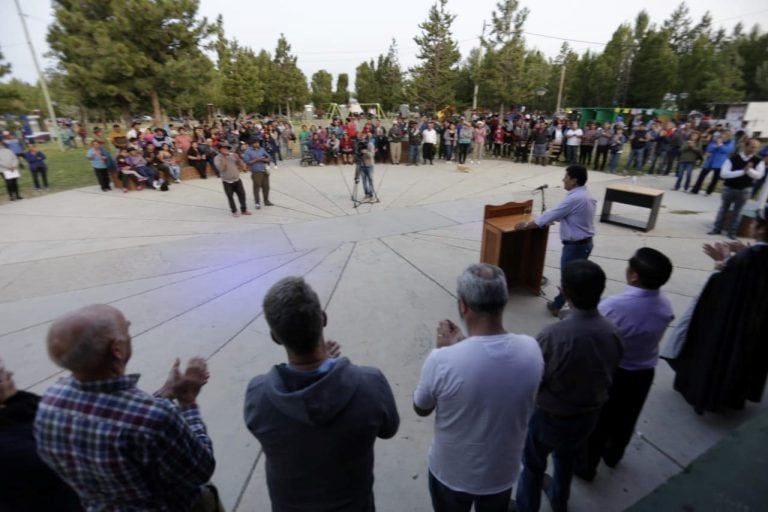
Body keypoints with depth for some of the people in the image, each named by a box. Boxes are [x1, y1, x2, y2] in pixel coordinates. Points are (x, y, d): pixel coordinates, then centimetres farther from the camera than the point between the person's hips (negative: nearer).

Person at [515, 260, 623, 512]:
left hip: (549, 416, -5)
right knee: (567, 460, 32)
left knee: (533, 465, 22)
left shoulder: (552, 335, -37)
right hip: (588, 414, 5)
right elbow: (608, 376, -1)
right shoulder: (612, 333, -19)